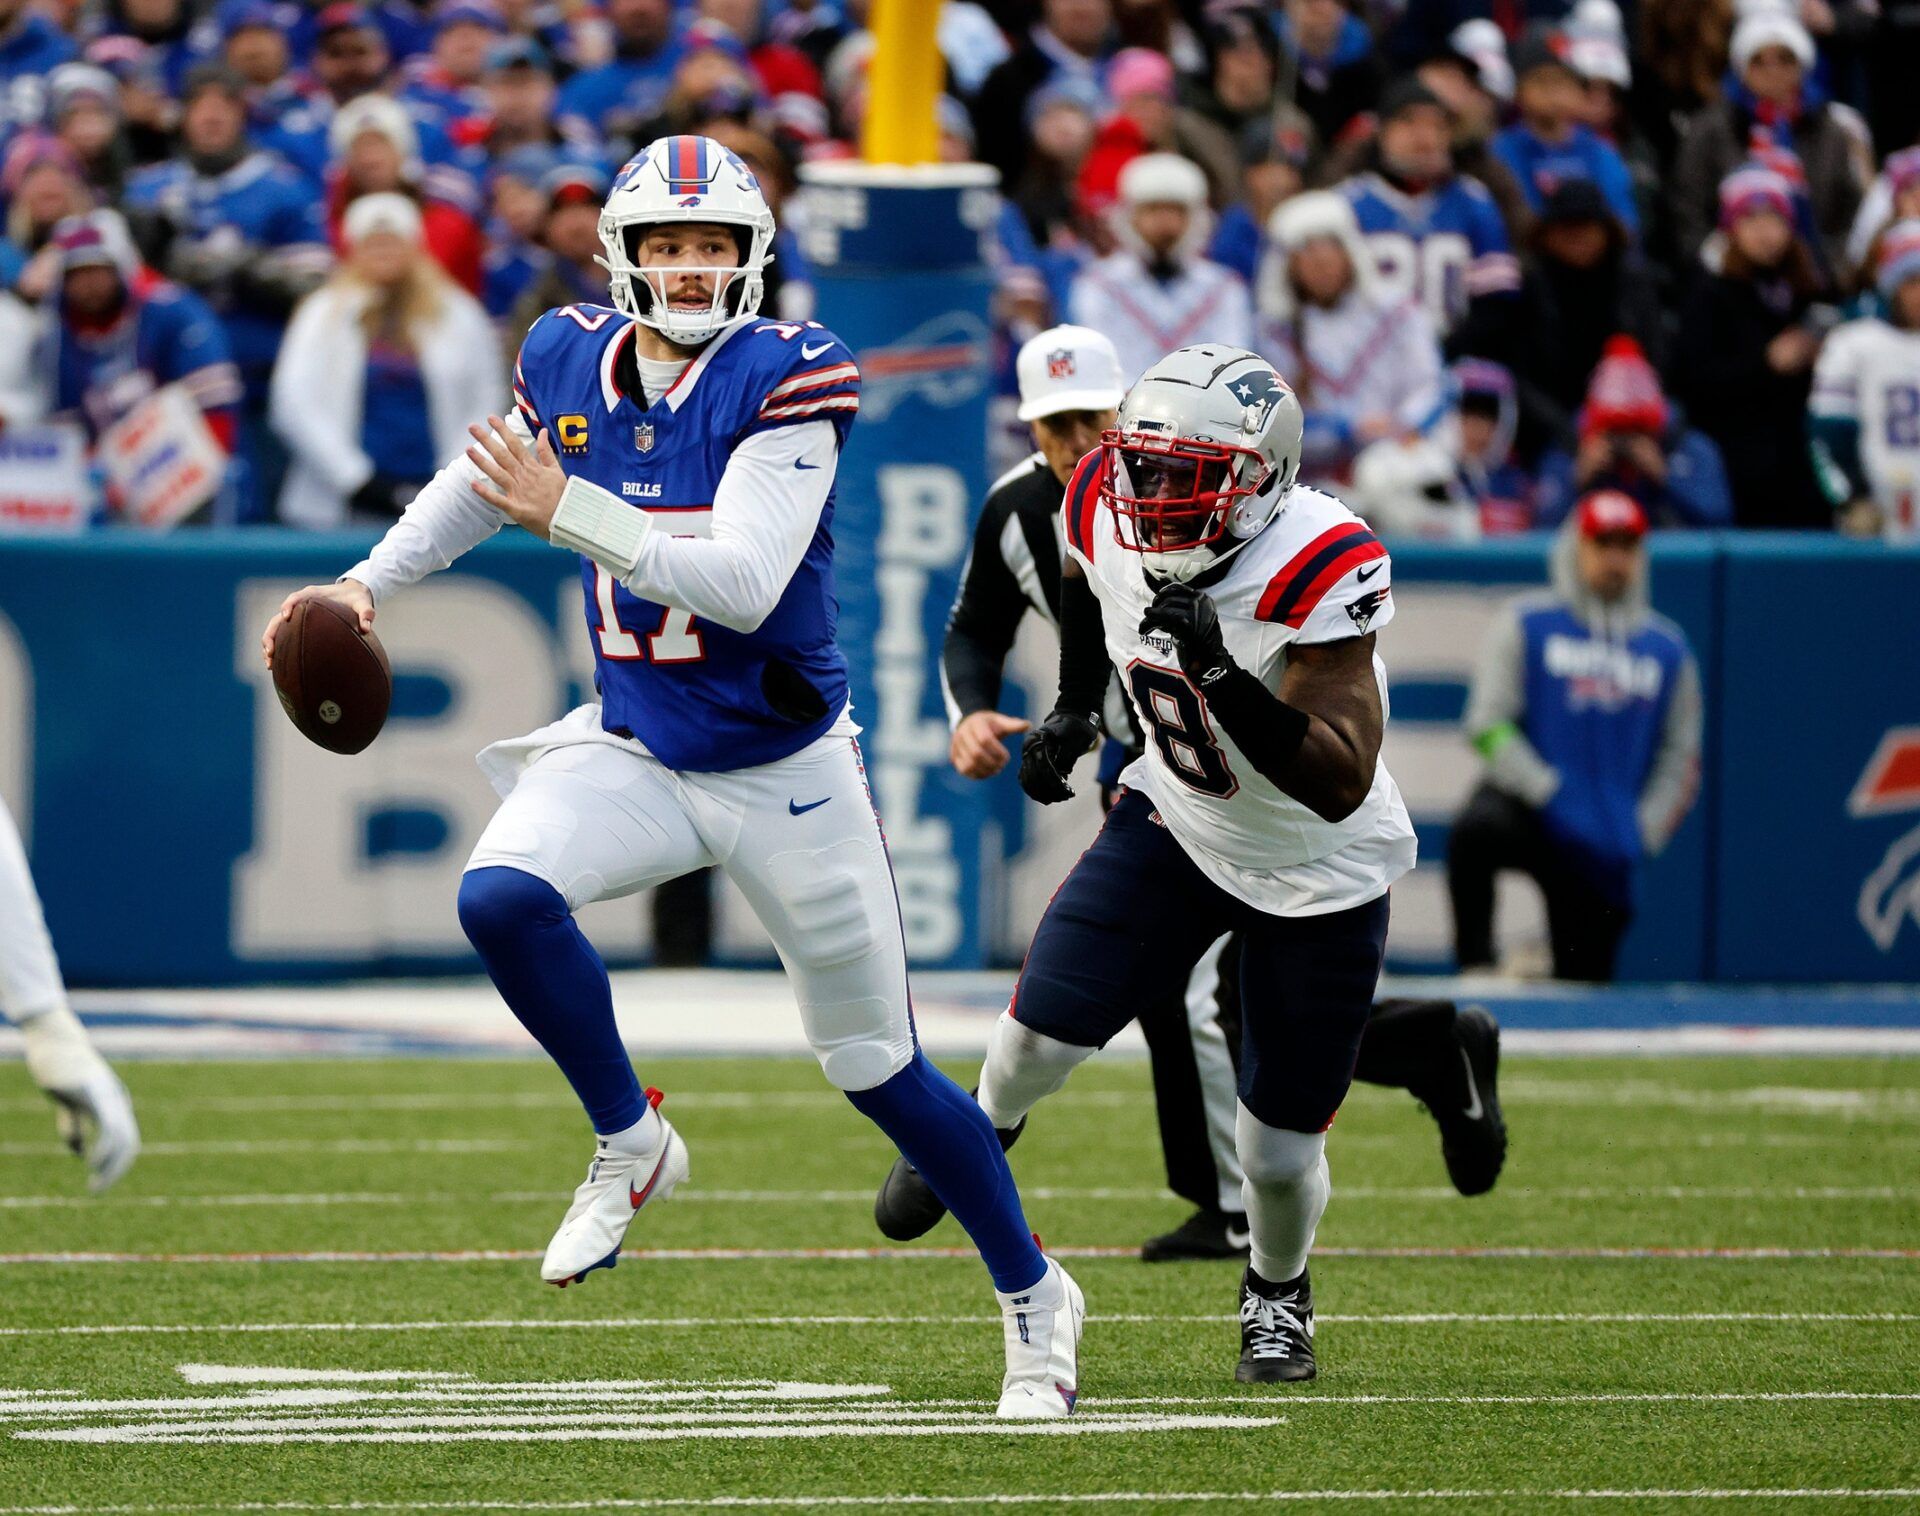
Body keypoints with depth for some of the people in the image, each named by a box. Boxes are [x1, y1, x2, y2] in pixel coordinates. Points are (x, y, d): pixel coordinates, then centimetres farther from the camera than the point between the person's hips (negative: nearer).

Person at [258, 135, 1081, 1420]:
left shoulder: (784, 378, -19)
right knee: (502, 896, -27)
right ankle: (630, 1144, -3)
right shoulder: (571, 361, -3)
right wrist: (370, 583, 12)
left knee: (879, 1068, 4)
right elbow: (491, 471, 20)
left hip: (789, 770, -4)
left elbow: (746, 584, -29)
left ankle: (1034, 1297, 26)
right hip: (636, 754, 4)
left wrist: (570, 512, -34)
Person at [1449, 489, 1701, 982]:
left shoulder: (1667, 649, 12)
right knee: (1475, 831, -37)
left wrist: (1643, 831, 1)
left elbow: (1680, 757, 15)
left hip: (1602, 849, 3)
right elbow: (1487, 724, -3)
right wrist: (1547, 791, -12)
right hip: (1524, 810, -3)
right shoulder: (1526, 626, 3)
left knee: (1586, 976, 3)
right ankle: (1475, 969, -27)